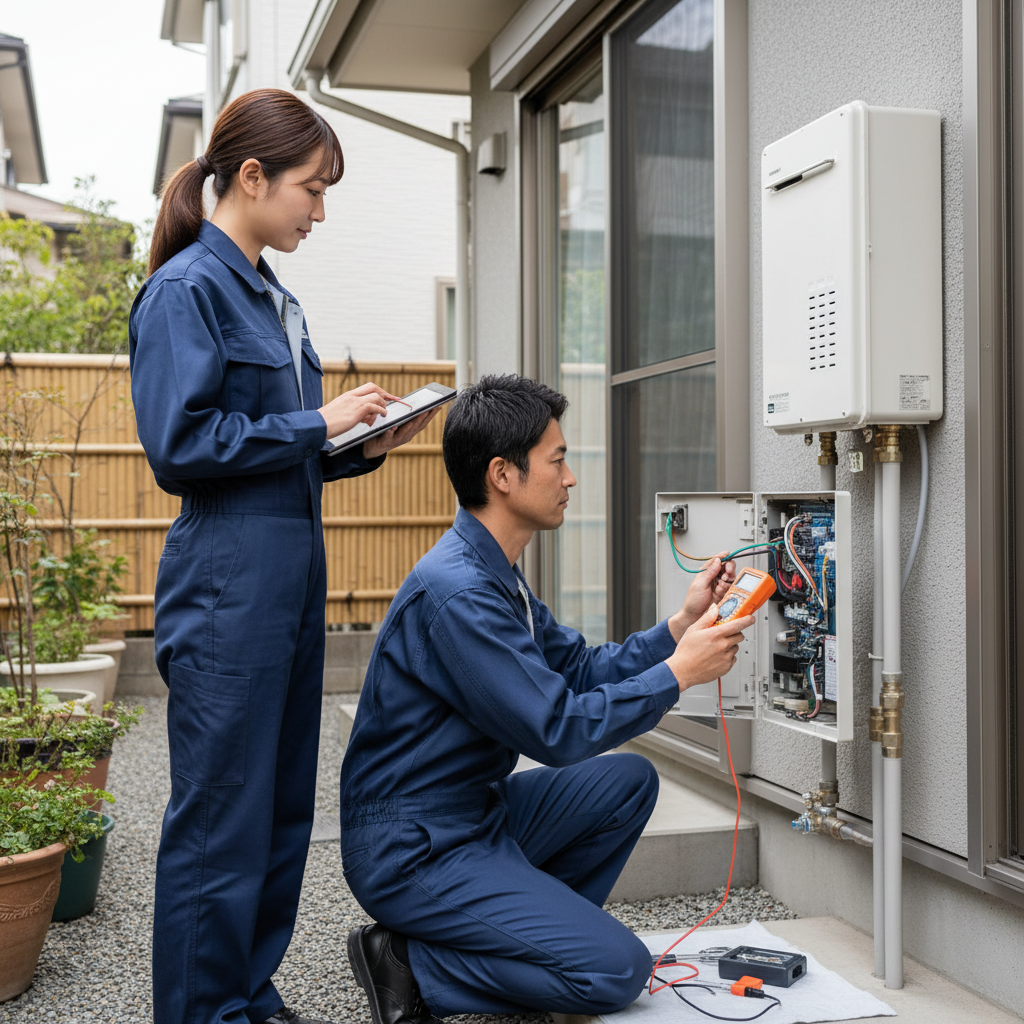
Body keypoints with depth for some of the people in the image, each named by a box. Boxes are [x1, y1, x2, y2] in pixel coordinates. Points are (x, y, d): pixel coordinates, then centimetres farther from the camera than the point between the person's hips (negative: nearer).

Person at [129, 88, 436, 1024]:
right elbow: (180, 444, -17)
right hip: (227, 585, -9)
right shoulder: (186, 289, -9)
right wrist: (317, 424, -13)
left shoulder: (274, 299, 17)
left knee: (284, 806, 14)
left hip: (292, 575, 9)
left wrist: (364, 446, 5)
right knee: (223, 815, -1)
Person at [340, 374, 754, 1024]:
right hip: (414, 854, -10)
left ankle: (536, 930, 11)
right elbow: (557, 731, -23)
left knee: (629, 780, 10)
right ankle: (410, 968, -4)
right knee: (617, 970, -13)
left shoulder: (496, 573, 9)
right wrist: (677, 674, -16)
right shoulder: (457, 591, -25)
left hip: (475, 812, 10)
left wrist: (681, 624, 2)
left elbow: (579, 669, 11)